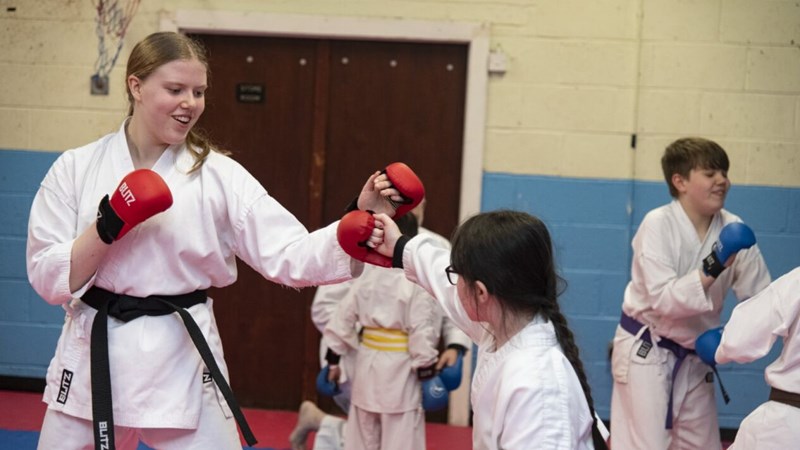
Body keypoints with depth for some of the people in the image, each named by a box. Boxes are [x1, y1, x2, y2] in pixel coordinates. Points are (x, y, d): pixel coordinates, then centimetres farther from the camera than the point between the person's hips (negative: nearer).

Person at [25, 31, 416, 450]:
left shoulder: (219, 176, -3)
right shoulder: (76, 168, -2)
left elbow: (291, 256, -10)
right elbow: (50, 279, -4)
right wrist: (107, 227, -19)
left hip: (183, 362, -1)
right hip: (92, 359, 1)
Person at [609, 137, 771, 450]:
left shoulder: (732, 230, -4)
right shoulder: (658, 224, -18)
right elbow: (662, 299, -25)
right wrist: (712, 269, -35)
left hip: (693, 357, 6)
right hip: (645, 352, -6)